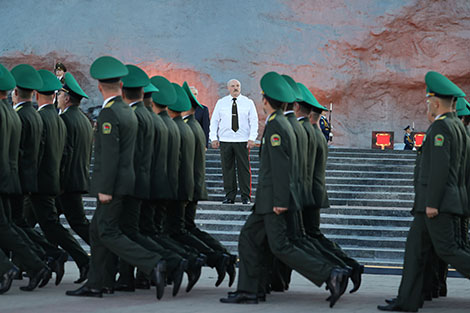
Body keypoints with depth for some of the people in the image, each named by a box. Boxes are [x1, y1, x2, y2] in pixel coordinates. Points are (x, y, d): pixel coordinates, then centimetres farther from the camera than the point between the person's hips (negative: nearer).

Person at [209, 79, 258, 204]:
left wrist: (252, 138, -8)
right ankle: (229, 196, 8)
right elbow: (214, 121, 9)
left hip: (242, 141, -1)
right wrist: (214, 138, -1)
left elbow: (254, 121, 3)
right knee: (227, 168, 1)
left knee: (244, 168, -2)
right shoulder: (221, 103, 8)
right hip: (225, 140, 1)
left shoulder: (248, 103, 5)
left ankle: (246, 197, 4)